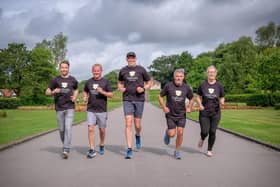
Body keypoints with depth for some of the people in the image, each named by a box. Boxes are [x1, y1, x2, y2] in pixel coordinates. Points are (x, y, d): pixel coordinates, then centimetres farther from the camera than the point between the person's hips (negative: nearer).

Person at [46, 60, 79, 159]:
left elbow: (76, 90, 23)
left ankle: (66, 150, -12)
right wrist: (53, 92, -18)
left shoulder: (73, 80, 5)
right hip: (59, 108, 1)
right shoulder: (55, 80, 2)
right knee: (61, 129, 8)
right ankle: (65, 144, 32)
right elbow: (47, 92, 4)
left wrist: (75, 97, 3)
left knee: (68, 128, -12)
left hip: (70, 107, -1)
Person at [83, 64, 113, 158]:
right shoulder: (89, 82, 8)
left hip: (102, 110, -1)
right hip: (90, 110, 1)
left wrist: (103, 92, -18)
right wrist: (84, 97, 2)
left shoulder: (105, 82, 2)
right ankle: (92, 150, -5)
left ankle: (101, 146, 32)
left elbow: (111, 94, -1)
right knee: (90, 129, -10)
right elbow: (85, 91, 23)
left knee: (102, 130, 8)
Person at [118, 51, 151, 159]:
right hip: (127, 100, 0)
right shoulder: (123, 70, 7)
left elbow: (149, 84, 10)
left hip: (139, 100, 0)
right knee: (128, 124, -9)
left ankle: (138, 136, 41)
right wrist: (120, 88, 1)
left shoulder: (141, 70, 3)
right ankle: (129, 149, -4)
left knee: (137, 125, 5)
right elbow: (120, 83, 23)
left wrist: (143, 88, -10)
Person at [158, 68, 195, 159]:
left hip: (181, 114, 2)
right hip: (171, 114, -2)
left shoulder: (186, 88, -1)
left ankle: (177, 151, 14)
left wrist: (189, 107, 1)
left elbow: (191, 98, 16)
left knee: (180, 133, -4)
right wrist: (164, 107, -6)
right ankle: (167, 133, 34)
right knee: (172, 134, -4)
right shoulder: (168, 86, -8)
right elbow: (160, 96, 2)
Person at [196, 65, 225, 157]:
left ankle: (209, 150, 21)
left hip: (215, 112, 1)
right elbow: (198, 97, 9)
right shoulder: (202, 85, 0)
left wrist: (222, 102, -15)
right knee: (205, 131, -6)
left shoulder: (219, 86, 1)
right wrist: (200, 104, -9)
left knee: (212, 132, 2)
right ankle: (202, 139, 32)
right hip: (204, 112, -1)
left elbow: (222, 98, 7)